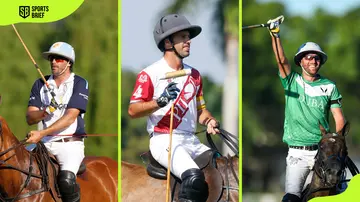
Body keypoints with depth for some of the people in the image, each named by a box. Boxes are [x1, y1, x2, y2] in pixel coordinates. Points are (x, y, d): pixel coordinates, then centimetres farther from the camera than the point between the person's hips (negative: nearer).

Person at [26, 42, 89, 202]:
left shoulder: (79, 84, 1)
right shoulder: (40, 84, 14)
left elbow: (70, 117, -11)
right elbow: (30, 118, 7)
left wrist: (42, 133, -19)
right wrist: (44, 112, -16)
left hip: (70, 143, -5)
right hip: (43, 143, 5)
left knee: (66, 179, -30)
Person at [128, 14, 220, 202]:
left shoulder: (194, 74, 18)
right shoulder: (151, 73, -3)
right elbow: (132, 110, -9)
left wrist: (209, 121, 2)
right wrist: (160, 102, -25)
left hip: (192, 141, 7)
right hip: (163, 141, -7)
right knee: (194, 177, -32)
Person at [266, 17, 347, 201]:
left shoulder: (329, 87, 10)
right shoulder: (292, 82, 8)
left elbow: (339, 119, 7)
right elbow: (281, 60, -8)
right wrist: (275, 34, -22)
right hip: (297, 153, -1)